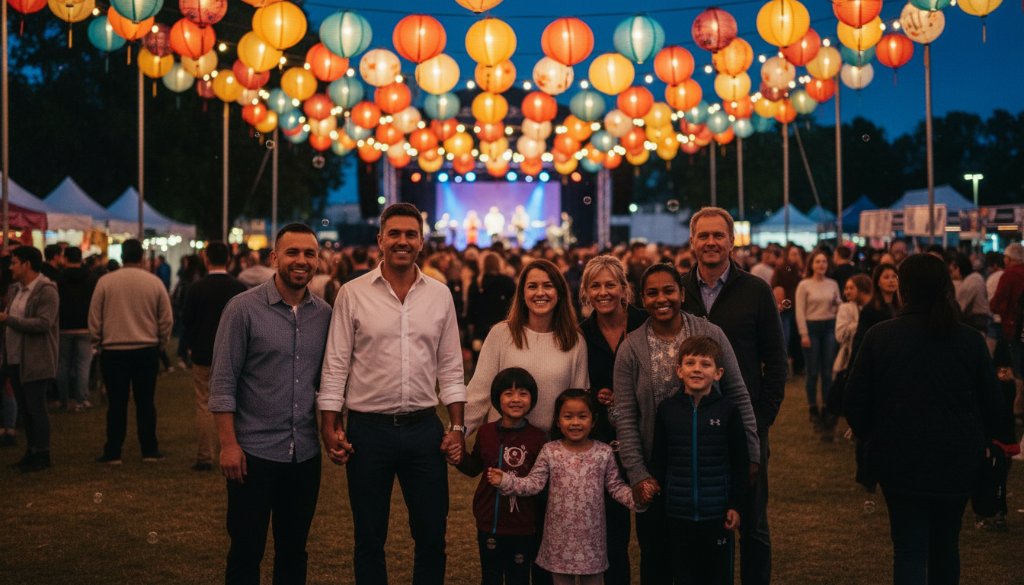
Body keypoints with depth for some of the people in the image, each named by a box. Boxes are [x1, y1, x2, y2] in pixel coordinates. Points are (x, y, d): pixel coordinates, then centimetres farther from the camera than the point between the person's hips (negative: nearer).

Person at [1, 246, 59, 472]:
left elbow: (43, 323, -23)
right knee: (24, 409, 14)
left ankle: (42, 456, 5)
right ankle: (32, 453, 24)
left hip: (35, 362, -8)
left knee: (36, 408, -3)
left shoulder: (46, 291, -12)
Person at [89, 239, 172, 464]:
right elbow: (167, 320, 2)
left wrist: (98, 342, 14)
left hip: (113, 350, -1)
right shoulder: (155, 282, -2)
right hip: (147, 350, 1)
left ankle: (113, 453, 9)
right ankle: (150, 450, 12)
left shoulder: (105, 281, -5)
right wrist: (160, 343, 17)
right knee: (145, 402, 9)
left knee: (117, 403, 5)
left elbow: (94, 319, 0)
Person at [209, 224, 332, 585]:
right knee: (246, 552, 7)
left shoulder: (324, 314, 4)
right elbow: (222, 382, -8)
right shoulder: (244, 308, -8)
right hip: (254, 451, -4)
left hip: (306, 454, 4)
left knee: (293, 551, 15)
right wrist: (228, 444, -13)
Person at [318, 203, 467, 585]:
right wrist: (330, 427, -7)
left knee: (432, 535, 9)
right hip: (367, 429, -2)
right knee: (369, 538, 11)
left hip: (424, 428, 2)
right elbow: (335, 366, -2)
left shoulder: (440, 295, 4)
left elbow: (450, 367, 7)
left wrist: (457, 427, 2)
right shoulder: (352, 294, -3)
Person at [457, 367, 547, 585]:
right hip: (489, 524, 2)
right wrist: (459, 457, -5)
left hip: (523, 527, -2)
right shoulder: (486, 432, -2)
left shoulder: (537, 438, -10)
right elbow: (474, 468, 11)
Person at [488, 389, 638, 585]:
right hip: (560, 537, 0)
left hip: (591, 536, 0)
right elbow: (534, 483, -8)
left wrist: (636, 497, -16)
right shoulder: (550, 451, -5)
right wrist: (505, 481, -20)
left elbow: (615, 486, 0)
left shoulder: (604, 453, -4)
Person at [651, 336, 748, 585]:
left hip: (717, 513, -1)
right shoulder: (667, 409, -2)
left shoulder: (727, 410, -6)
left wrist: (735, 505, 0)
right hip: (678, 513, 1)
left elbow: (739, 462, 0)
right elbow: (658, 460, 5)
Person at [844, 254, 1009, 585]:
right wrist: (978, 443, 19)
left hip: (899, 458, -2)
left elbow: (856, 401, -6)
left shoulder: (879, 336, -10)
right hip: (958, 460, 2)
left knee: (909, 548, 4)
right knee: (946, 545, 19)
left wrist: (870, 438, 13)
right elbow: (993, 405, 1)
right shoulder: (971, 340, -6)